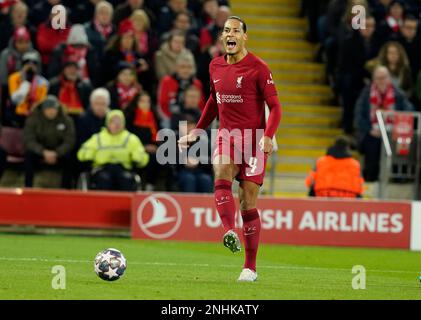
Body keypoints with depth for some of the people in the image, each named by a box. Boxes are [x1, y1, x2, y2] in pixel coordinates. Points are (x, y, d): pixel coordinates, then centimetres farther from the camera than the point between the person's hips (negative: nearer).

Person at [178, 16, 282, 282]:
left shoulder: (258, 68, -7)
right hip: (226, 137, 4)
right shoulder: (216, 66, 10)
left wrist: (268, 136, -24)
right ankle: (230, 233, -48)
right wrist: (196, 132, 24)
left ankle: (251, 267, 6)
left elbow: (275, 106, -9)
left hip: (253, 140, -4)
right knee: (221, 177, -29)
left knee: (248, 205, -3)